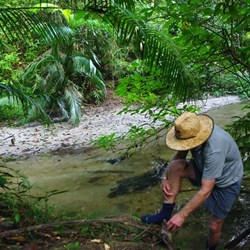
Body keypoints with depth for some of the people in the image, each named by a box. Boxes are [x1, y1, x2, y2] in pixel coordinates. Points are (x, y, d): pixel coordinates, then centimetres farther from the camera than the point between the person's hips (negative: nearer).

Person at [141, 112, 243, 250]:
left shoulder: (214, 150, -41)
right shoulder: (193, 131, -21)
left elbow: (206, 190, -38)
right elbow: (179, 156, -5)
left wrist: (182, 215, -34)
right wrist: (166, 177, -19)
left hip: (226, 182, -5)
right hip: (205, 169, 6)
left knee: (215, 225, 2)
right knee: (175, 167, -20)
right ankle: (165, 214, -12)